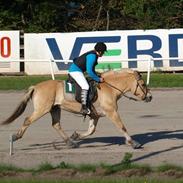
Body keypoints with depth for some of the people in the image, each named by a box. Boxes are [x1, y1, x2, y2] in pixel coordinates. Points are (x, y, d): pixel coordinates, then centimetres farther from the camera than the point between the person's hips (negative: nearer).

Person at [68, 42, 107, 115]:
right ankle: (84, 108, -30)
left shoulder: (94, 55, 9)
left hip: (77, 70, 12)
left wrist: (97, 77, 15)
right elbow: (89, 71, -26)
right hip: (75, 70, -12)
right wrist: (98, 79, -17)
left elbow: (92, 69, 22)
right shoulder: (92, 56, -22)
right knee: (85, 86, -23)